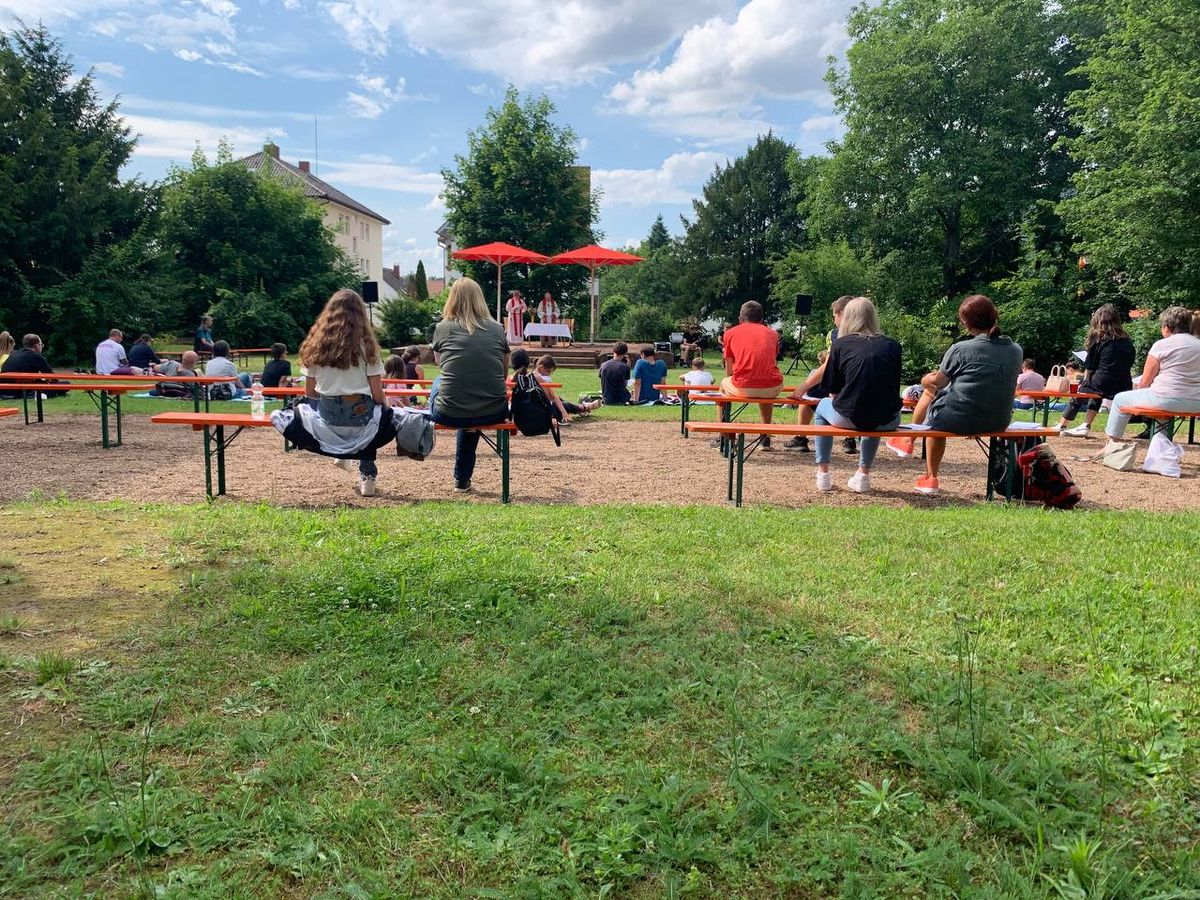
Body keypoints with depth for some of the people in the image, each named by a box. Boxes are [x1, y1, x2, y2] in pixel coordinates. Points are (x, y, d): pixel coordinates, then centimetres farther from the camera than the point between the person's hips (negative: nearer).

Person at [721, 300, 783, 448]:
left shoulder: (731, 332, 16)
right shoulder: (772, 333, 21)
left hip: (742, 388, -2)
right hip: (772, 388, 2)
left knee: (724, 384, 33)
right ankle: (765, 438, 40)